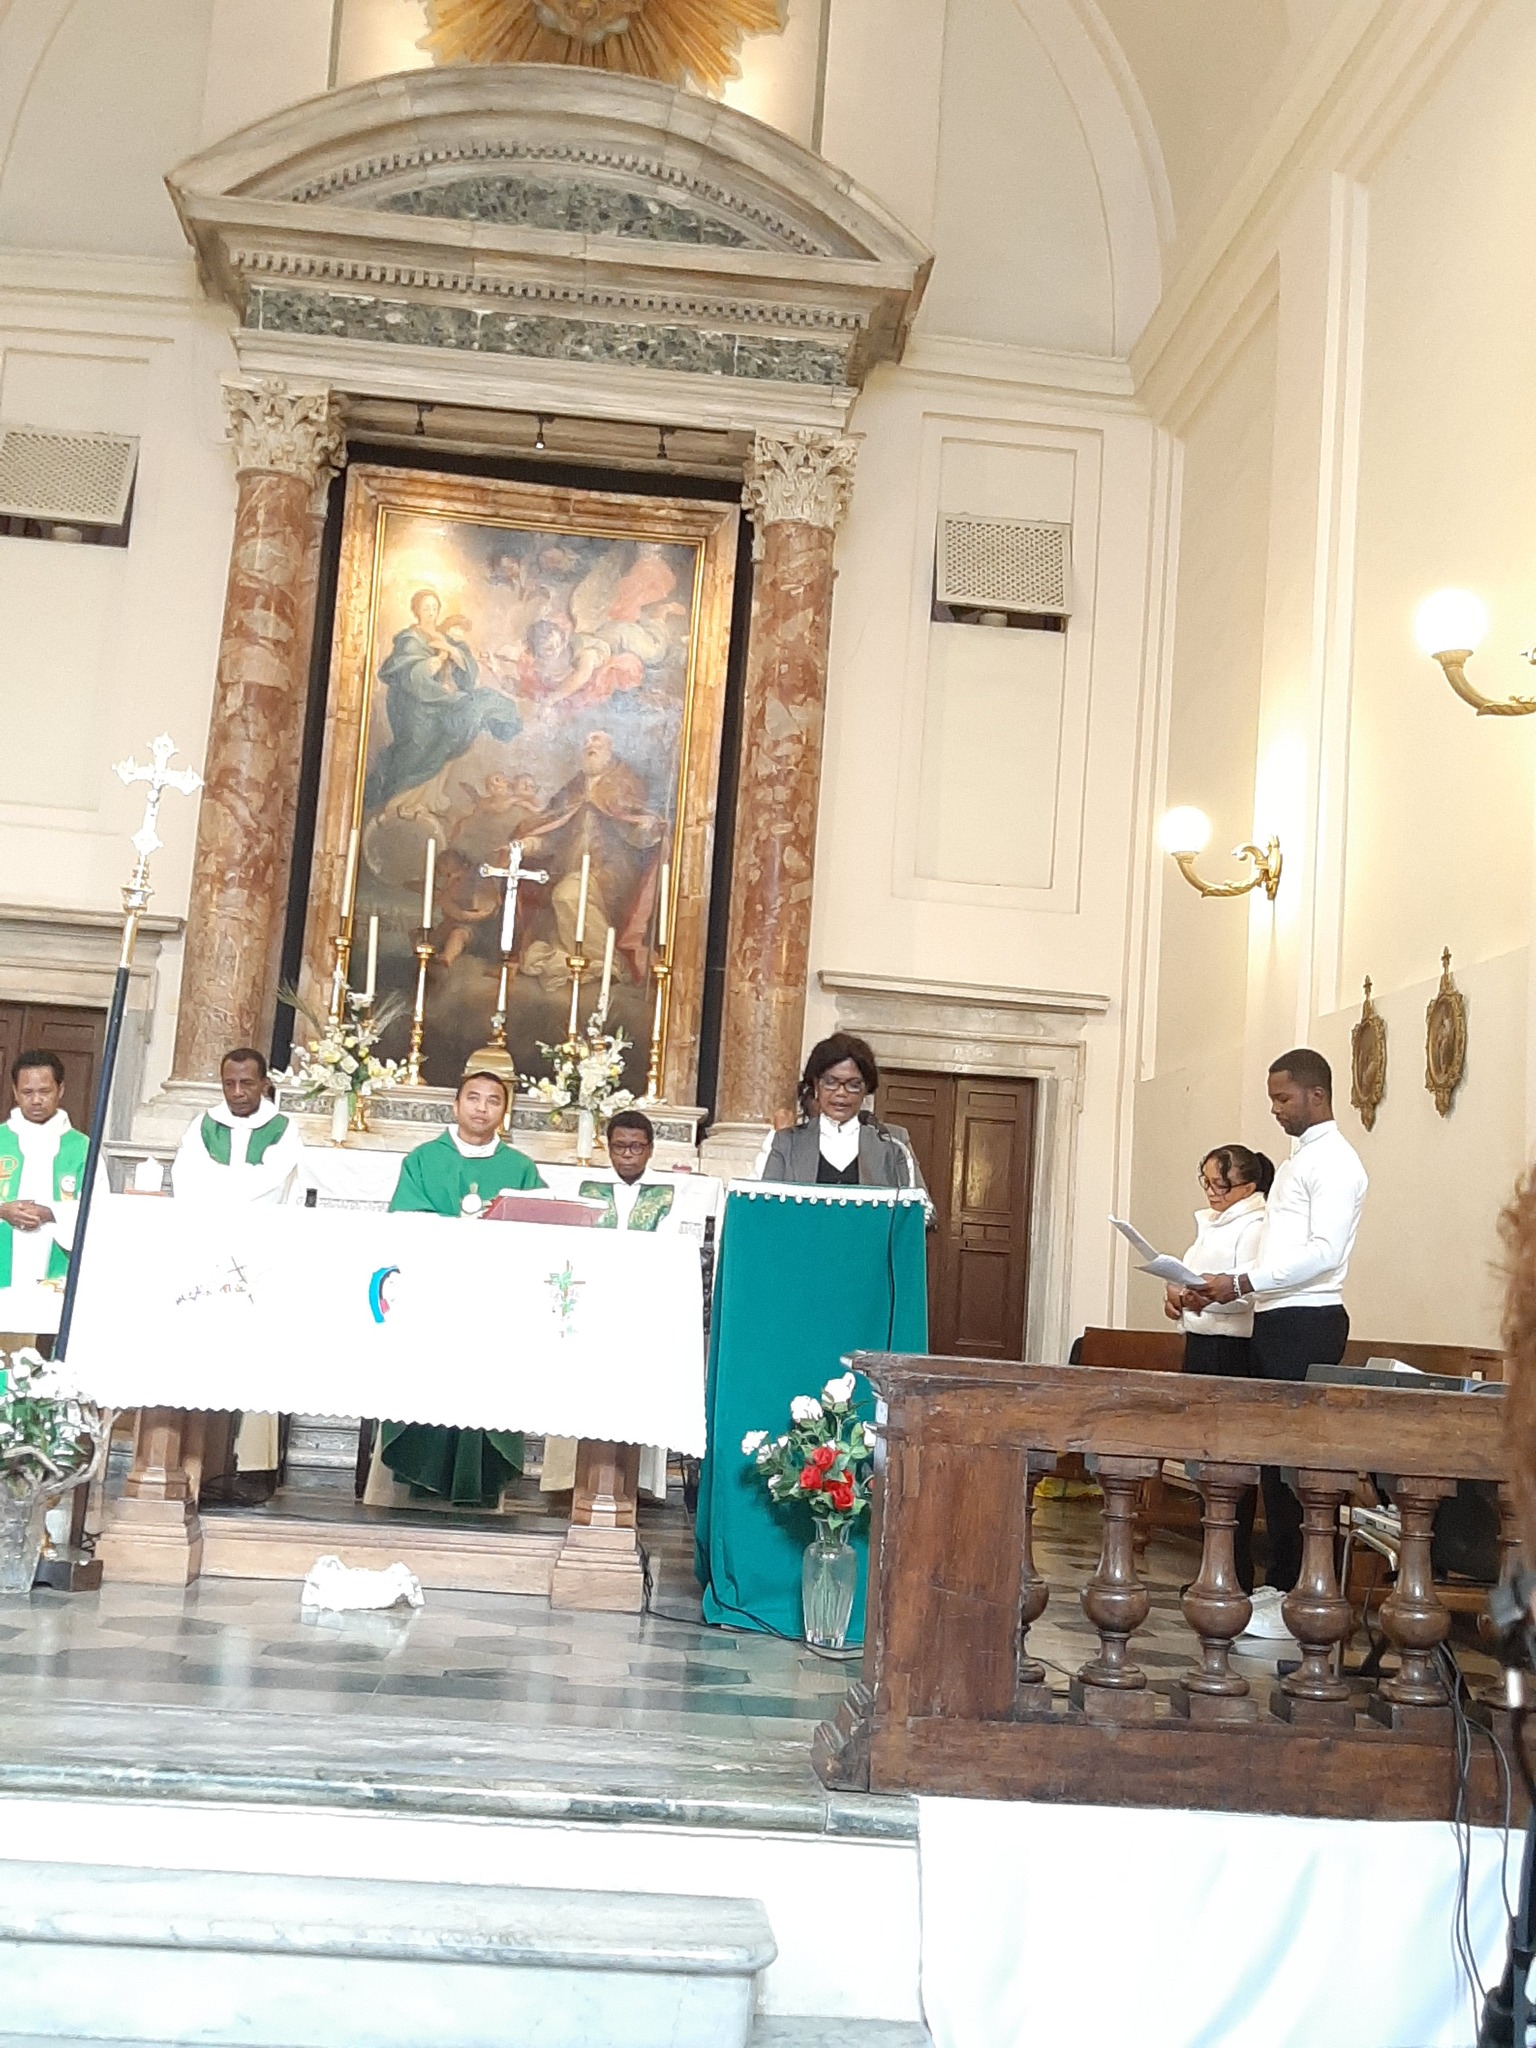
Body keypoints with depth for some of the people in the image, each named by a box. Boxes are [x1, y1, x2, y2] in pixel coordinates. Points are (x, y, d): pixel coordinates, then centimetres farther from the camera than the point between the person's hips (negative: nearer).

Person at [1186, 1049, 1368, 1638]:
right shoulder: (1295, 1161, 20)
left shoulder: (1334, 1162, -9)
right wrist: (1222, 1290, 9)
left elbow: (1324, 1252, -19)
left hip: (1307, 1322, -9)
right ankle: (1280, 1584, 17)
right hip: (1274, 1320, 9)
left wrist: (1243, 1283, -20)